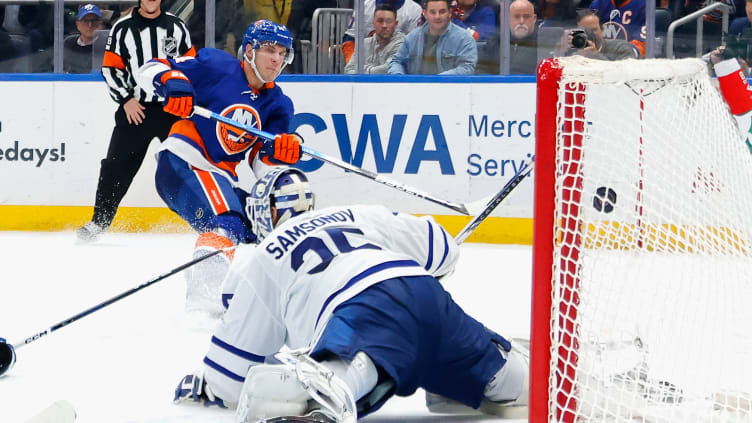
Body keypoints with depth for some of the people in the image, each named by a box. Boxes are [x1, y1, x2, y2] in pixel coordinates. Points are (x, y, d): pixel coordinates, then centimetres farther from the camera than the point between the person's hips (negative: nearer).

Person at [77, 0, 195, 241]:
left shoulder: (176, 27, 7)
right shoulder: (123, 28, 3)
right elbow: (110, 68, 3)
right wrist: (126, 99, -7)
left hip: (171, 108, 1)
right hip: (135, 108, -1)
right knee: (116, 166, -4)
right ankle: (99, 222, 4)